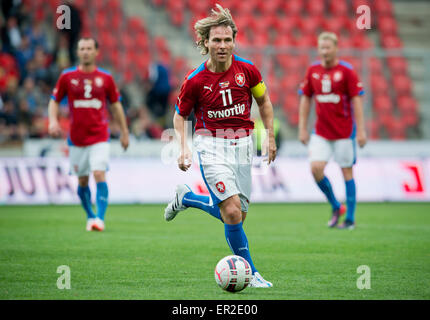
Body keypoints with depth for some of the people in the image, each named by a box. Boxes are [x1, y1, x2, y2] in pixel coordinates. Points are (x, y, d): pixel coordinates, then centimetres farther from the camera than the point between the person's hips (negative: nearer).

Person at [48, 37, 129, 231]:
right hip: (76, 138, 2)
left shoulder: (105, 78, 2)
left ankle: (100, 218, -19)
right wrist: (53, 120, -9)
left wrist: (124, 132, 13)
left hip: (99, 137, -1)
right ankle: (90, 216, 27)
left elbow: (116, 105, 11)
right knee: (82, 181, 8)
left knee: (99, 175, -17)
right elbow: (54, 101, 9)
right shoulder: (67, 76, 2)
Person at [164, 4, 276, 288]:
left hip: (243, 144, 4)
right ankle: (250, 272, -5)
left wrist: (270, 137, 10)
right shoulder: (195, 80, -10)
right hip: (212, 144, -4)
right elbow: (180, 115, 4)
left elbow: (264, 100, 13)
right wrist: (183, 148, -9)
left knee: (237, 216, 8)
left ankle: (187, 197, 32)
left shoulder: (247, 70, -4)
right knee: (232, 211, -18)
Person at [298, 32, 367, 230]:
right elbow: (305, 99, 11)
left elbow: (356, 100, -8)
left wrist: (360, 130, -12)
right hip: (321, 131, 3)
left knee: (347, 172, 1)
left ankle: (350, 219, 10)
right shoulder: (312, 70, 4)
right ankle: (335, 207, 11)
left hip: (344, 131, -3)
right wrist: (302, 128, 7)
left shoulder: (346, 71, -7)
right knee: (316, 168, -10)